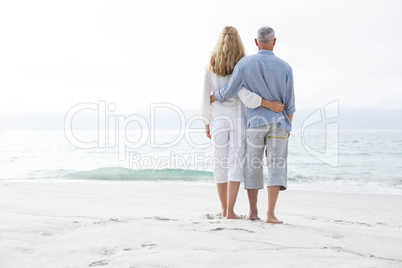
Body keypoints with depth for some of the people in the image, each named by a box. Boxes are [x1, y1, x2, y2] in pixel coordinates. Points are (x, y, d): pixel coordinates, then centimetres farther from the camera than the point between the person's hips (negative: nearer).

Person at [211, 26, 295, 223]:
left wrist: (211, 99, 16)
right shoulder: (285, 67, -1)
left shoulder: (245, 63, -5)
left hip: (255, 122, 0)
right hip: (278, 123, 0)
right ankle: (270, 214, -10)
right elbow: (289, 103, -1)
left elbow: (226, 92, -5)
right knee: (276, 167, -3)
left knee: (253, 166, 10)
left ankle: (253, 211, 14)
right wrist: (288, 127, 12)